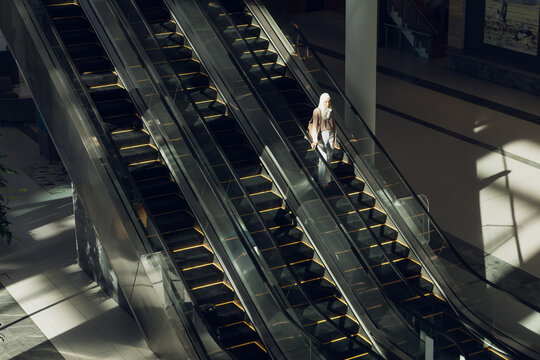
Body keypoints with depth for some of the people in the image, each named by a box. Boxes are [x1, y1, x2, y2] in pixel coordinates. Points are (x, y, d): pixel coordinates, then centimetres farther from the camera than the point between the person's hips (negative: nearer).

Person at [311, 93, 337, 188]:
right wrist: (315, 140, -29)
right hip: (322, 135, -5)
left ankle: (326, 180, 18)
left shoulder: (330, 111, 5)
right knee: (323, 159, -5)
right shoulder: (317, 111, -12)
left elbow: (333, 124, 12)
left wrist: (335, 138, 11)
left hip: (330, 134, 5)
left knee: (329, 158, 8)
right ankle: (322, 181, 6)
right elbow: (315, 125, -19)